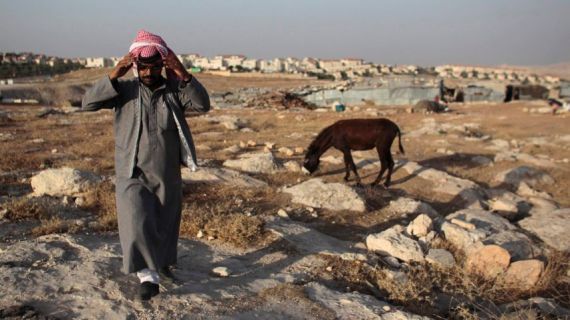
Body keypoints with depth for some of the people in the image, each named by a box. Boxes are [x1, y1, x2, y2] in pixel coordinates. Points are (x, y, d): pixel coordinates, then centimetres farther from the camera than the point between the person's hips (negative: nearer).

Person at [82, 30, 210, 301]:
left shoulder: (174, 90, -2)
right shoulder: (124, 89, -3)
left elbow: (203, 104, -17)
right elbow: (88, 103, -12)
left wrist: (184, 75, -30)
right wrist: (113, 76, -24)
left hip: (168, 178, 2)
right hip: (132, 176, -1)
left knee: (165, 226, 17)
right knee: (137, 225, -18)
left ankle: (162, 263, 41)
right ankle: (148, 275, -6)